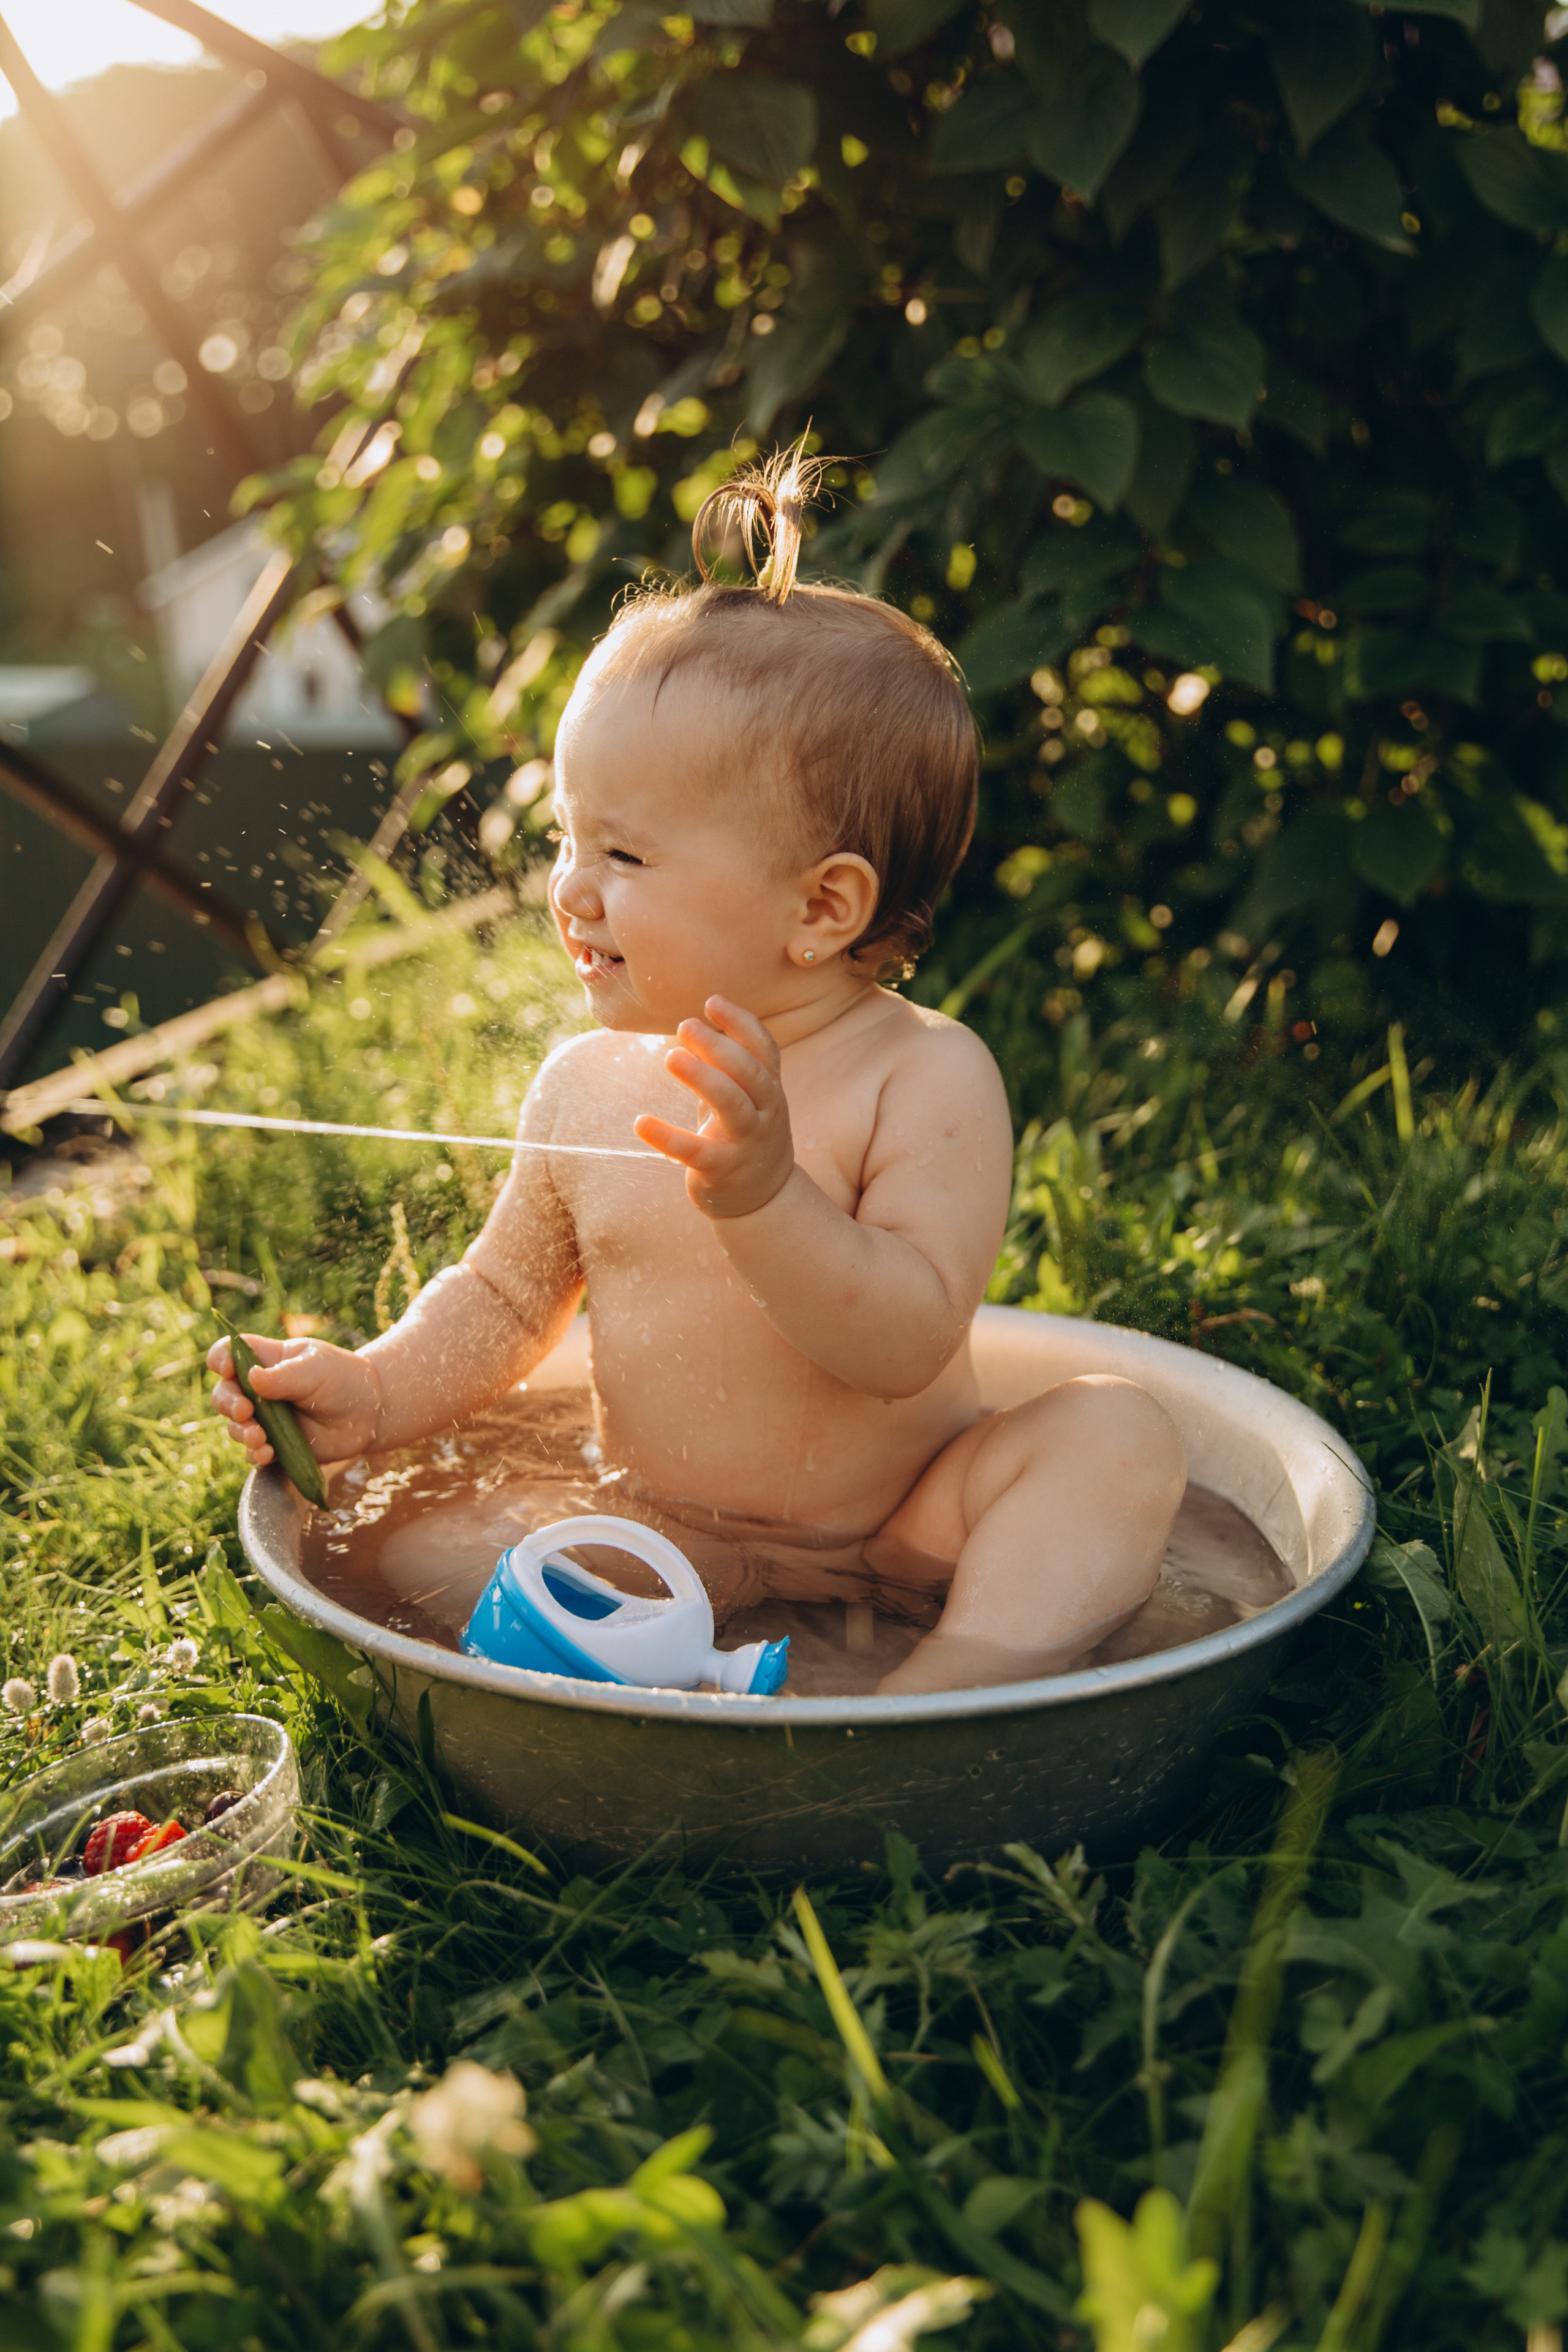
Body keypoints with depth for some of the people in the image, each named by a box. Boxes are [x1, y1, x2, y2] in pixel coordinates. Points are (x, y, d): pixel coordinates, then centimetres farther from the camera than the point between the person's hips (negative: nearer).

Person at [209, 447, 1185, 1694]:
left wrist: (764, 1198, -41)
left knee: (1116, 1430, -27)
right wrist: (378, 1392, -6)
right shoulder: (587, 1085, -1)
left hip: (906, 1531, -2)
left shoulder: (925, 1078, -16)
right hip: (665, 1538, 3)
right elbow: (505, 1298, 12)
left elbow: (910, 1342, -26)